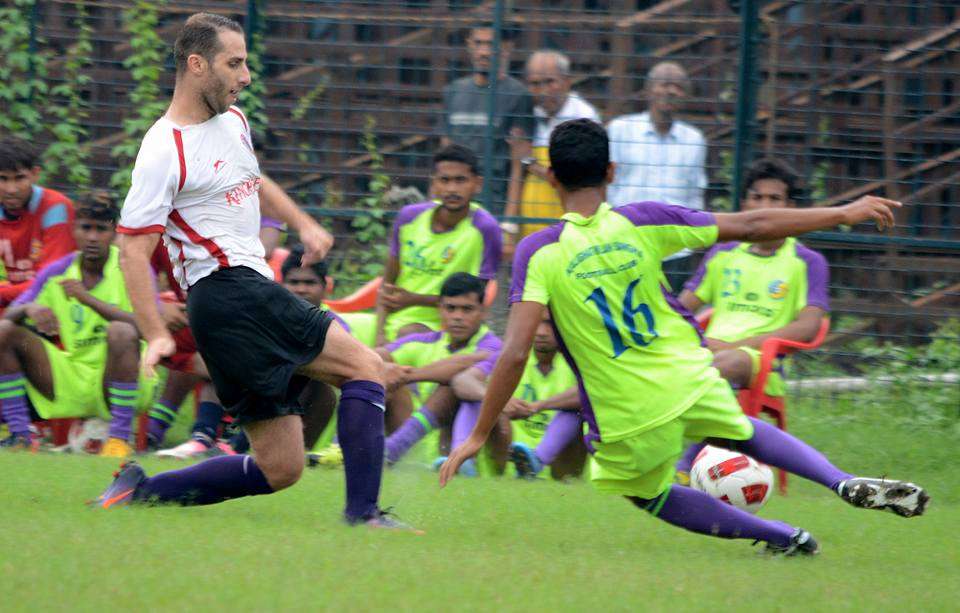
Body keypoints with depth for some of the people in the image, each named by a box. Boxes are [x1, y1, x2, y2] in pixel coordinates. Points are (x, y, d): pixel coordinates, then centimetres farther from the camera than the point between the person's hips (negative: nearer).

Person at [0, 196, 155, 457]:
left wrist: (88, 299, -28)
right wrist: (29, 309, -25)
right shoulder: (57, 271, 6)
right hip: (68, 384, 4)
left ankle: (120, 437, -27)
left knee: (121, 332, -35)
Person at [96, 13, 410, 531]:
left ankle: (138, 491, 10)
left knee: (279, 468, 5)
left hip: (254, 290, 9)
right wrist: (156, 336, -21)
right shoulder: (164, 152, -11)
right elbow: (133, 250, -13)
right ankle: (362, 512, -22)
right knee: (365, 368, -15)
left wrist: (302, 223, 24)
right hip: (228, 290, -9)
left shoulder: (233, 121, 16)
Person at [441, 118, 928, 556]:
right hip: (691, 382, 3)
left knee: (649, 496, 28)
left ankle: (786, 538, 22)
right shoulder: (642, 223, -6)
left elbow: (514, 354, -19)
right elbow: (751, 227, 0)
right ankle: (844, 482, 15)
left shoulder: (538, 253, -13)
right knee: (743, 433, 35)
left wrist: (477, 437, -11)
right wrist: (844, 214, 10)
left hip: (630, 421, -3)